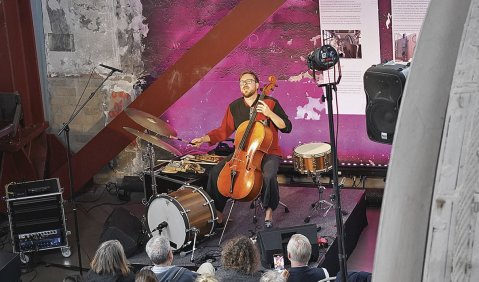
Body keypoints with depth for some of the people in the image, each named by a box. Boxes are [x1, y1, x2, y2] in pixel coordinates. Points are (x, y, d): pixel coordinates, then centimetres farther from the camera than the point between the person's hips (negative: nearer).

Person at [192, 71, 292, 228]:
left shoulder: (270, 103, -7)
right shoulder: (234, 107, 6)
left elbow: (287, 127, -10)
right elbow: (223, 131, 10)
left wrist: (269, 114, -24)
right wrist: (204, 139, -3)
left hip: (268, 153, -4)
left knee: (268, 175, -35)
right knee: (215, 173, -15)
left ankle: (268, 213, -10)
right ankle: (218, 215, 0)